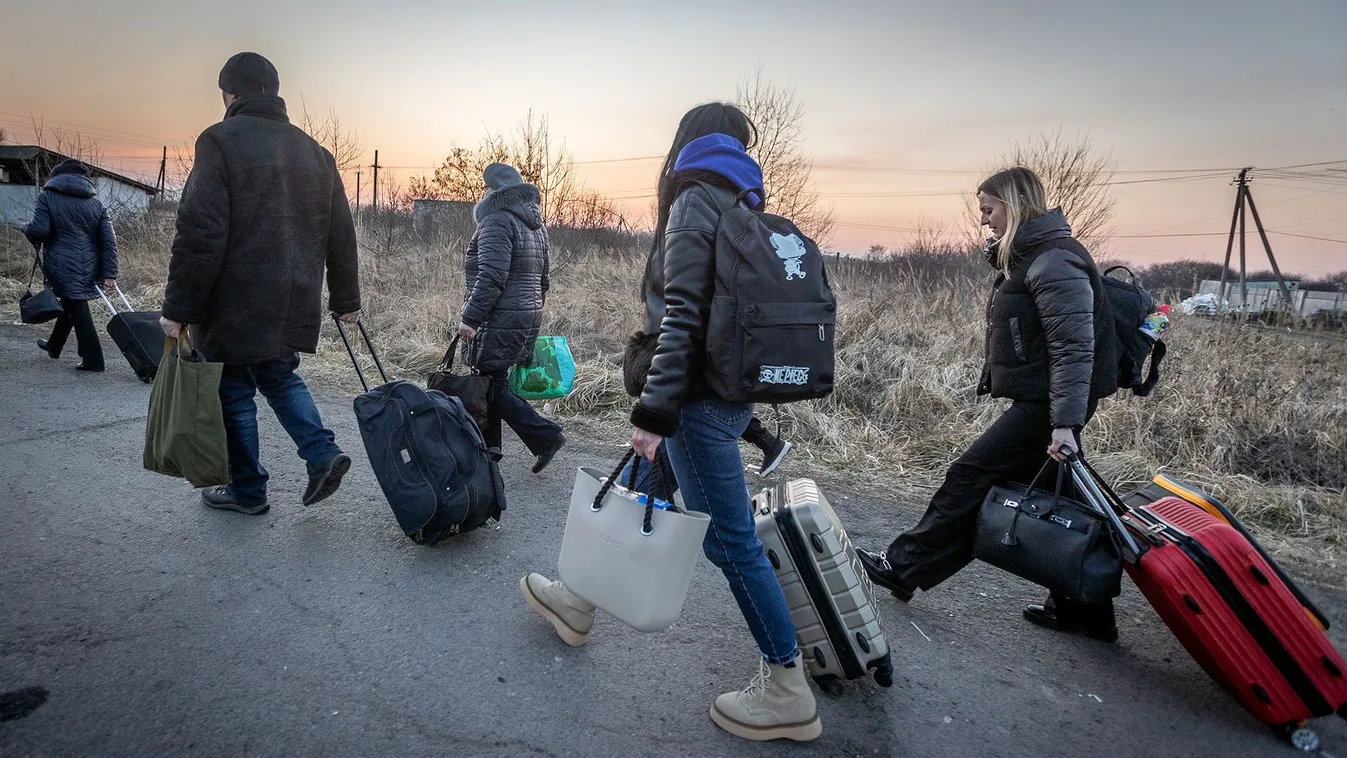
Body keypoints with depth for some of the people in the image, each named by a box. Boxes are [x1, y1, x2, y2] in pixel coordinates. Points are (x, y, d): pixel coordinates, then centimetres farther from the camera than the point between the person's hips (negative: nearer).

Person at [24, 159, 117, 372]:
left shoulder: (48, 197, -3)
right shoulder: (96, 203, 8)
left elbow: (39, 231, -14)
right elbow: (108, 240, 0)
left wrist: (26, 230, 11)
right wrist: (109, 273, -2)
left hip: (63, 265, -5)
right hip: (88, 265, 5)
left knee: (77, 309, -3)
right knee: (71, 304, 22)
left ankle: (92, 359, -6)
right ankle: (54, 346, 42)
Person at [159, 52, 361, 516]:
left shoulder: (221, 141, -8)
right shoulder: (314, 152, 11)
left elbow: (200, 233, -15)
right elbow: (341, 235, 12)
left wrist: (178, 308, -11)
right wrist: (346, 300, 19)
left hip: (237, 303, -6)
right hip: (294, 304, 6)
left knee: (235, 391, 7)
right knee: (280, 376, 21)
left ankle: (247, 490, 17)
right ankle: (322, 452, 4)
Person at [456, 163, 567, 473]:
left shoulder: (497, 221, -13)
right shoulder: (535, 225, 16)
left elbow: (491, 276, -22)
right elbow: (543, 277, 20)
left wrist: (470, 316, -19)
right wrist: (533, 315, 25)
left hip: (499, 321, -10)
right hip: (529, 316, 10)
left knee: (492, 386, -4)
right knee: (490, 382, 15)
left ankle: (545, 436, -7)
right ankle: (487, 448, 20)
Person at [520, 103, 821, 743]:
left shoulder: (695, 201, -9)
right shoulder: (743, 205, 15)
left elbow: (682, 314, -19)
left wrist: (655, 410, -20)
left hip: (703, 398, -9)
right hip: (736, 392, 9)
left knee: (730, 540, -2)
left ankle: (788, 693, 11)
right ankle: (579, 602, 40)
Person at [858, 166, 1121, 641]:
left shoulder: (1053, 262, -16)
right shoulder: (1024, 258, 15)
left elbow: (1074, 347, -22)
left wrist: (1065, 422, -27)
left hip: (1047, 403, -10)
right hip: (1036, 399, 10)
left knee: (971, 478, -4)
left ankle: (903, 568, 7)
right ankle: (1085, 612, 24)